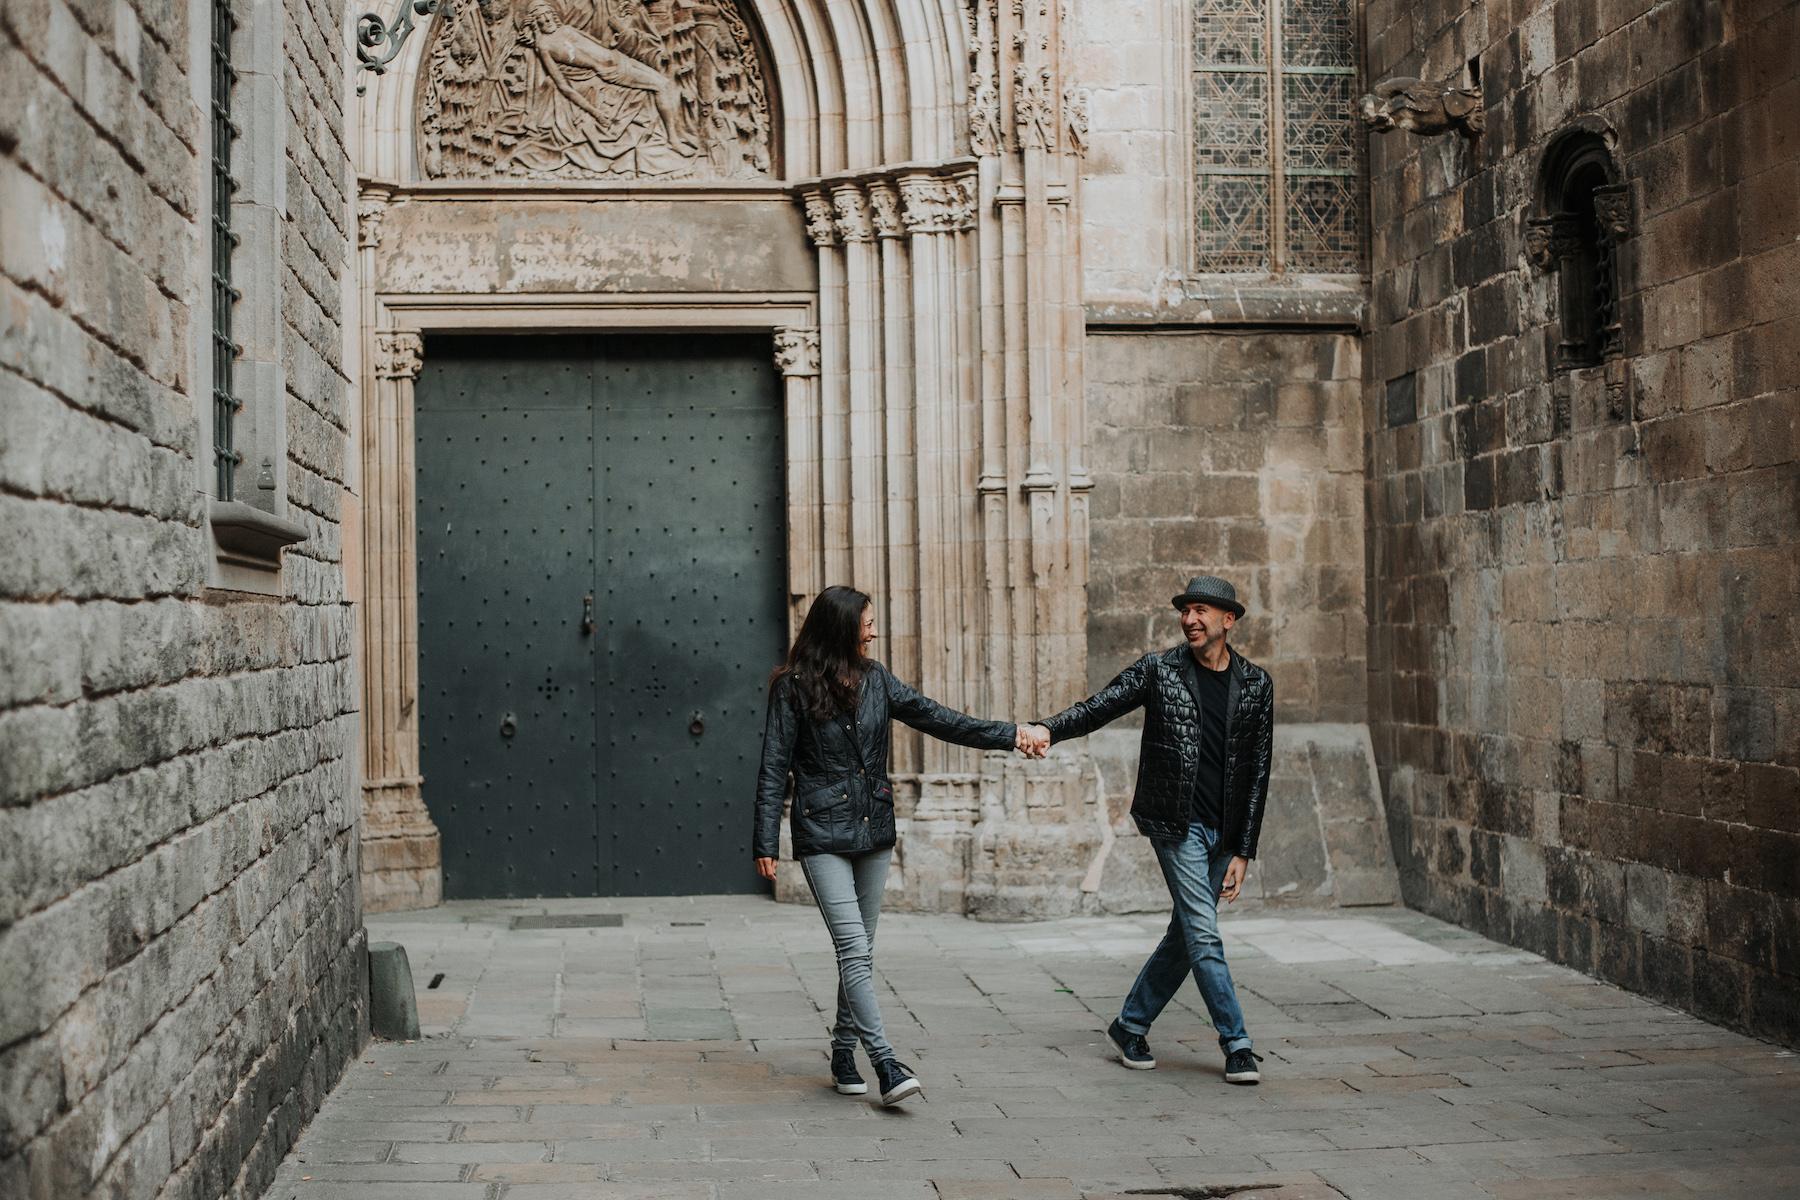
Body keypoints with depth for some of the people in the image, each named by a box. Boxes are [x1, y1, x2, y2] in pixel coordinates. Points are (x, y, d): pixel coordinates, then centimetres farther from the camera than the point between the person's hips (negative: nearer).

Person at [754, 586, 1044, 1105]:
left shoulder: (875, 679, 9)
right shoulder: (793, 688, -6)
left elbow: (934, 718, 6)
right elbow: (774, 769, -5)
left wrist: (1009, 736, -1)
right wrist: (766, 843, -9)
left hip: (873, 831, 6)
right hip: (822, 836, -5)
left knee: (858, 950, 10)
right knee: (855, 950, -13)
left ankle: (843, 1054, 22)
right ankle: (885, 1064, -15)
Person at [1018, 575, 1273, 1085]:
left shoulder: (1256, 685, 5)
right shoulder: (1158, 671, -2)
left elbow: (1257, 770, 5)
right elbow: (1098, 707, -7)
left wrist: (1243, 851, 2)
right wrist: (1048, 729, -29)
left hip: (1225, 832, 4)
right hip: (1176, 823, -4)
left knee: (1187, 935, 9)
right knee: (1203, 933, -7)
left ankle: (1130, 1026, 25)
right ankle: (1236, 1045, 2)